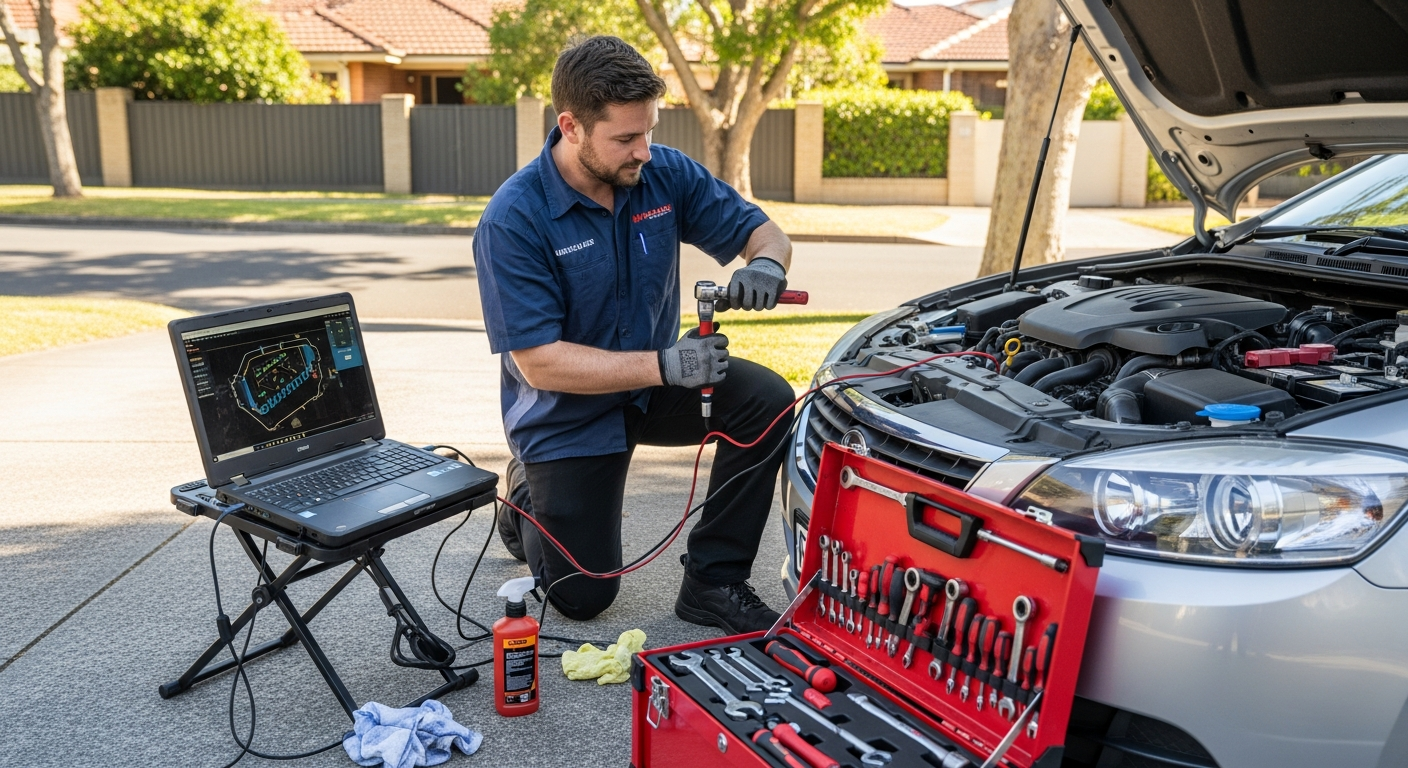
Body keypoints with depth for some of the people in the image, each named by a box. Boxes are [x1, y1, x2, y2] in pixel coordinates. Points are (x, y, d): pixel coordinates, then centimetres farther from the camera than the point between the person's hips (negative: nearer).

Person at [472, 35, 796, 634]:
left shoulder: (666, 174, -11)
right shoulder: (512, 220, -25)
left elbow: (760, 229, -2)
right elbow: (538, 363, -27)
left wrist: (765, 261, -29)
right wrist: (664, 365, -36)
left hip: (654, 386, 4)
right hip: (566, 416, -4)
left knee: (768, 399, -24)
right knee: (584, 596, 3)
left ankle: (712, 581, -10)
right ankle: (528, 495, 34)